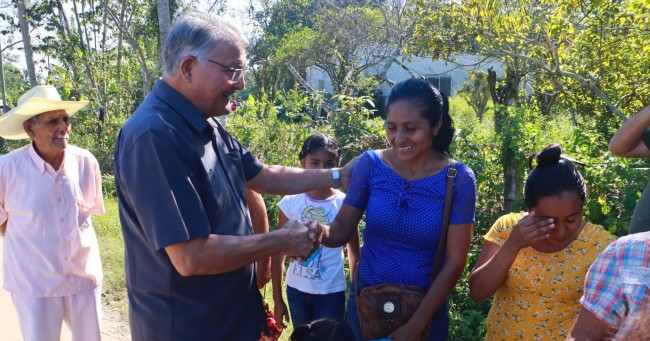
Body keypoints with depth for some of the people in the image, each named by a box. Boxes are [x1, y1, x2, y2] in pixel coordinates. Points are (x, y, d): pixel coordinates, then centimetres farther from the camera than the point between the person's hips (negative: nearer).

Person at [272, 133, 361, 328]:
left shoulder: (345, 204, -10)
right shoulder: (290, 202, -8)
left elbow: (355, 254, 0)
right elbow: (279, 252, 0)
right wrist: (277, 299, 2)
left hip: (331, 292, -2)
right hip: (296, 290, 2)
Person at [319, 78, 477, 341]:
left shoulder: (458, 179, -14)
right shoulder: (370, 164, -11)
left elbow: (454, 262, -13)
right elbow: (342, 229, -5)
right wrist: (320, 233, -27)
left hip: (426, 310, -1)